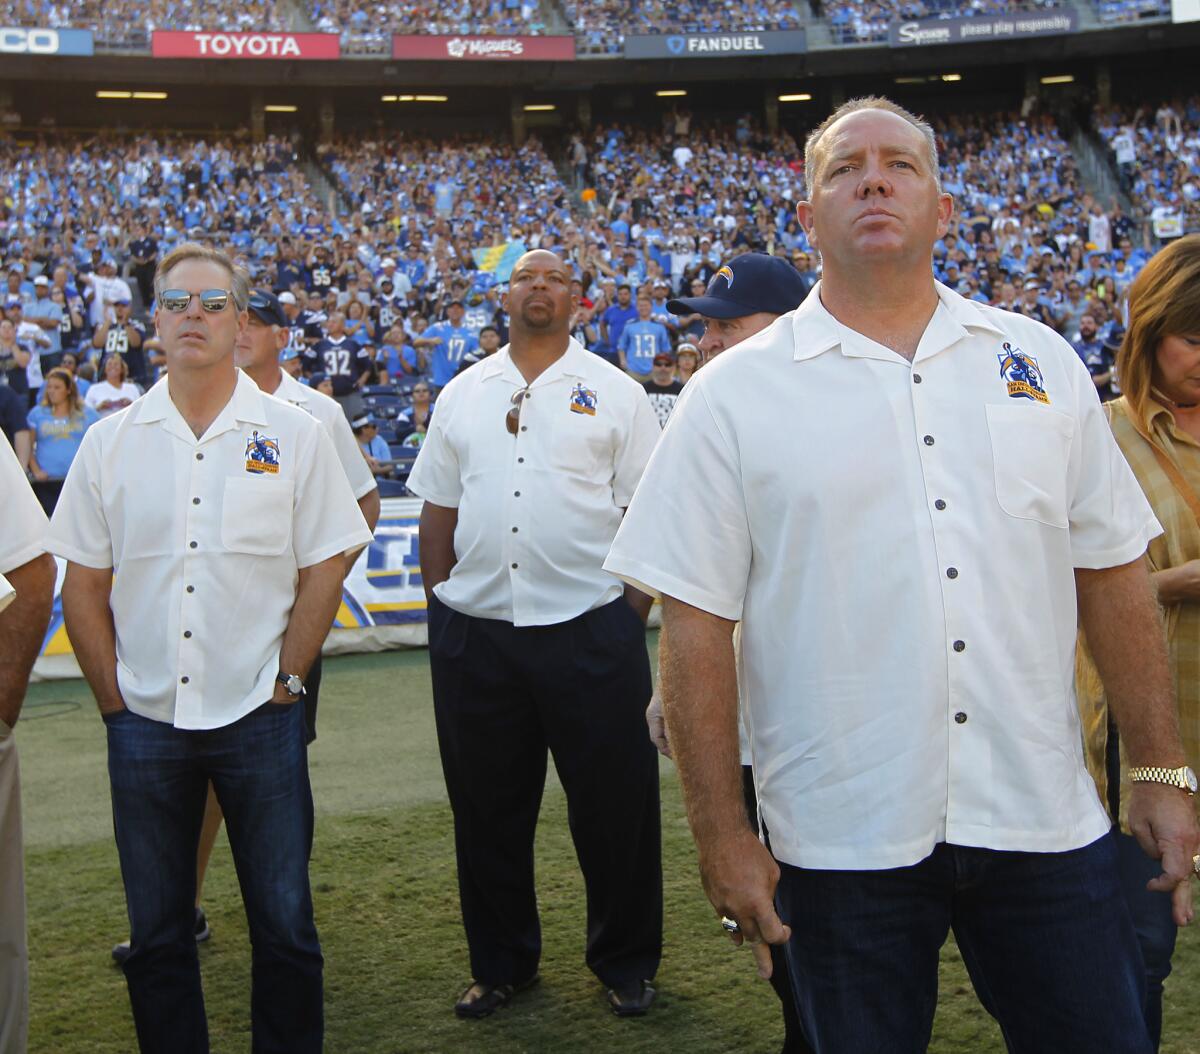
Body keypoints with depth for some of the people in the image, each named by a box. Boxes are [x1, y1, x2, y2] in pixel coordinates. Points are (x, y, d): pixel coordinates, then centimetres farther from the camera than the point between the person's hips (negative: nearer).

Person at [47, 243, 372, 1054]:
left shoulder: (294, 436, 0)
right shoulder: (110, 442, 4)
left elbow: (324, 567, 1)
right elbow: (84, 583, 6)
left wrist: (286, 678, -4)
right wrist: (113, 697, 1)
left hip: (259, 716, -1)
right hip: (145, 720, 2)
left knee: (284, 924, 6)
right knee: (156, 932, 12)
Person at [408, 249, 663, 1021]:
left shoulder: (615, 393, 3)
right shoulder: (462, 394, 12)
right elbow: (437, 513, 14)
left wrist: (631, 624, -5)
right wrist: (441, 611, 7)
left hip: (589, 631, -3)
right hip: (475, 636, 3)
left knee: (614, 805, 5)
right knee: (488, 810, 12)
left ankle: (627, 964, 23)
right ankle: (501, 965, 28)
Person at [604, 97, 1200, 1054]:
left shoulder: (1039, 363, 7)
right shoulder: (735, 395, -2)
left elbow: (1113, 577, 9)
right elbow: (696, 629, -4)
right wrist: (722, 834, -6)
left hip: (1046, 825, 3)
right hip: (843, 836, -2)